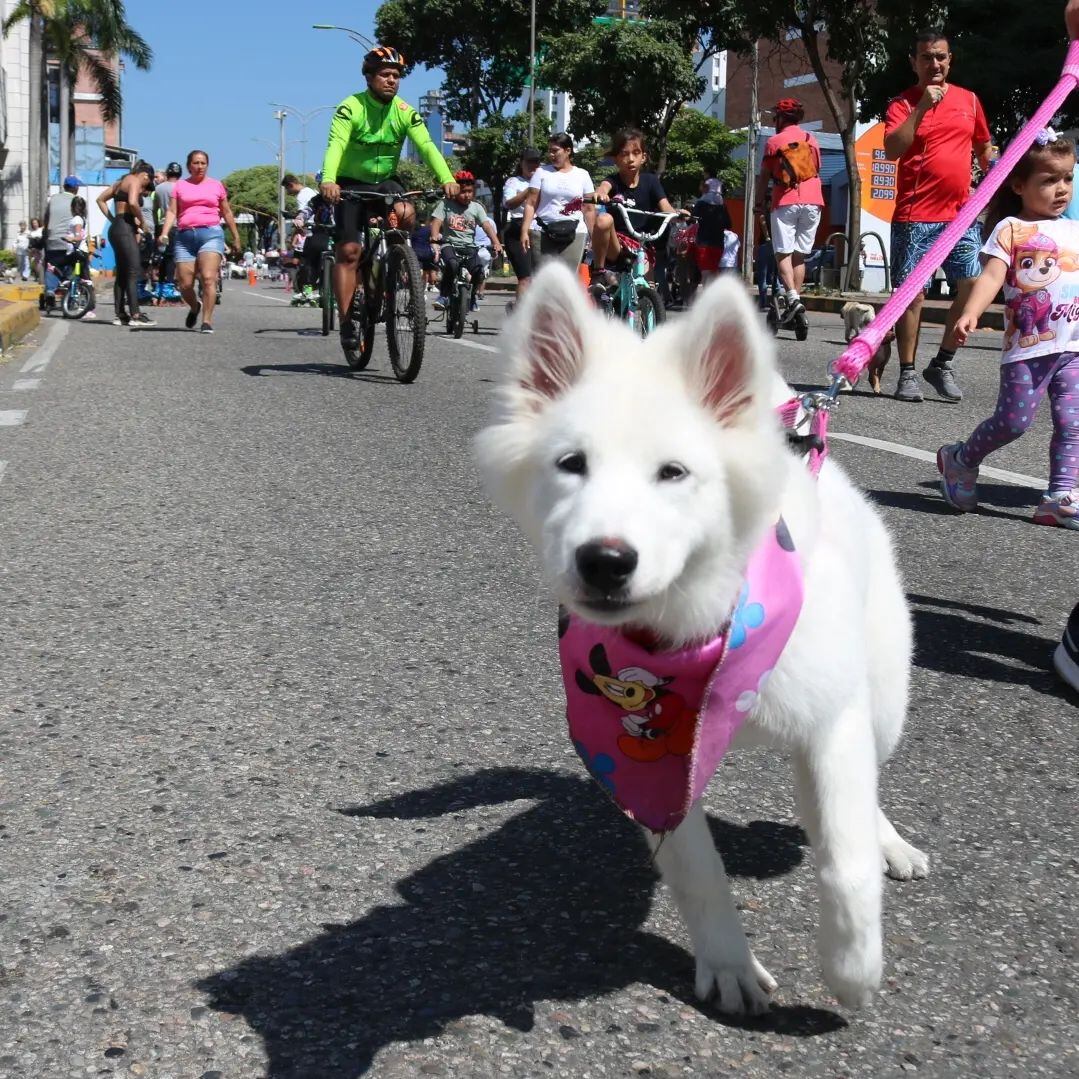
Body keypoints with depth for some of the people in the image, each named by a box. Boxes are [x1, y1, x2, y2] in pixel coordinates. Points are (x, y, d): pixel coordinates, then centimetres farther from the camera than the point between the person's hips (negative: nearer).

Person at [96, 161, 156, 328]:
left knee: (121, 273, 12)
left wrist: (112, 219, 17)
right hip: (126, 228, -9)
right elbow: (133, 203, -23)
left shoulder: (122, 182, 21)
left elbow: (100, 199, 25)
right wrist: (141, 221, -9)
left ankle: (119, 314, 13)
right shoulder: (135, 181, -6)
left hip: (116, 228, 9)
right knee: (133, 273, -11)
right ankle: (135, 316, -15)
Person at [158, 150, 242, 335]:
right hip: (185, 236, 1)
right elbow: (172, 211, 6)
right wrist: (164, 233, -9)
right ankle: (194, 307, 30)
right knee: (184, 284, -1)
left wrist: (236, 238, 21)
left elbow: (227, 212, 21)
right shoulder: (180, 185, 13)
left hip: (211, 233, -1)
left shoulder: (216, 185, 14)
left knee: (208, 278, -19)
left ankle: (207, 322, -16)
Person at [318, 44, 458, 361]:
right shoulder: (351, 108, -17)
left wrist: (446, 179, -36)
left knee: (407, 214, -29)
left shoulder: (405, 112, -7)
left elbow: (426, 146, -18)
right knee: (348, 251, -10)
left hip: (385, 181, 3)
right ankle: (347, 321, -2)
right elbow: (335, 145, -31)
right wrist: (328, 180, -50)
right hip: (351, 184, -2)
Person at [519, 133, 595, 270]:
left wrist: (594, 237, 2)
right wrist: (525, 231, -7)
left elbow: (589, 209, 8)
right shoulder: (541, 172, 8)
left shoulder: (582, 175, 9)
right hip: (545, 233, -1)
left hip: (575, 233, 1)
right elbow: (531, 204, 3)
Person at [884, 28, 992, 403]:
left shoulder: (969, 100, 13)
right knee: (911, 292, -3)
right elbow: (892, 149, -14)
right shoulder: (903, 104, 2)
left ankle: (942, 364, 11)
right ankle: (907, 374, 5)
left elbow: (984, 148, 23)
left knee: (973, 288, -4)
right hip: (915, 216, -4)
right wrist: (922, 107, -18)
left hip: (961, 214, 4)